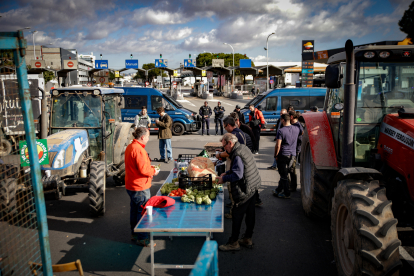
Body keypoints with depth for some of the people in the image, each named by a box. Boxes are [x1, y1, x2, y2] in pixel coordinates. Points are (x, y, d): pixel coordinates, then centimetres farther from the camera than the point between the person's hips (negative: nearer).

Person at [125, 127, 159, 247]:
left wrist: (150, 168, 11)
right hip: (140, 187, -10)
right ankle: (142, 238, 10)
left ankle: (134, 233, 36)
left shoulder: (130, 147, 9)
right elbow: (143, 170, -27)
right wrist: (153, 172, -9)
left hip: (131, 185, 11)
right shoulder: (138, 149, -24)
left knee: (134, 209, 21)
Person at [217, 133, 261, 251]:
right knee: (250, 214, 16)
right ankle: (247, 239, 29)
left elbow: (238, 175, -27)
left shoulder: (237, 155, -23)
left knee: (237, 215, 1)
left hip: (245, 190, -10)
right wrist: (227, 173, 12)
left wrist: (224, 178, -14)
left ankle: (233, 242, 13)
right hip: (252, 187, 10)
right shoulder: (243, 148, 9)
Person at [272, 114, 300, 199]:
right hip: (293, 155, 6)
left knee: (283, 175, 4)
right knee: (285, 174, 16)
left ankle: (287, 194, 9)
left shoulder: (281, 131, -15)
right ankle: (278, 190, 29)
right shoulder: (296, 129, 1)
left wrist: (276, 155, -5)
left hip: (283, 155, -6)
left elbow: (278, 145, -16)